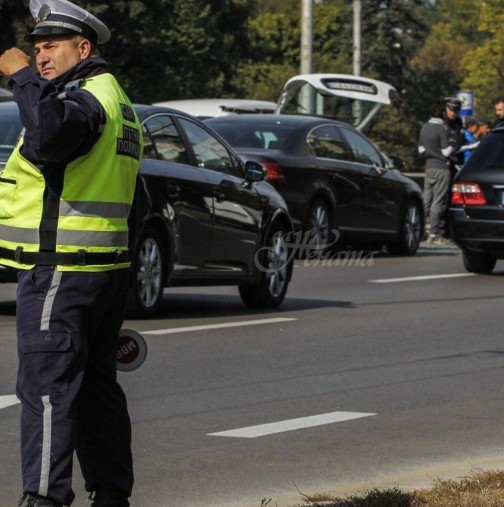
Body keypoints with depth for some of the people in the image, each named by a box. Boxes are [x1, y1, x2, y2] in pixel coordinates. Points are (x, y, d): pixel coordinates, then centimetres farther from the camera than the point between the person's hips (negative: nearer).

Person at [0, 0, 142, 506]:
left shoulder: (86, 96, -12)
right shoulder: (116, 101, 21)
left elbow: (50, 136, -37)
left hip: (59, 272, -10)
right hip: (105, 271, 10)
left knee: (47, 386, -12)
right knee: (96, 388, 14)